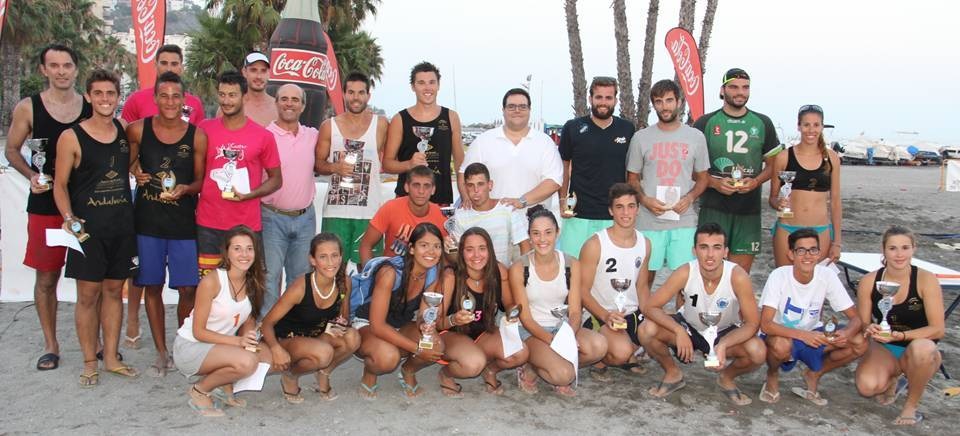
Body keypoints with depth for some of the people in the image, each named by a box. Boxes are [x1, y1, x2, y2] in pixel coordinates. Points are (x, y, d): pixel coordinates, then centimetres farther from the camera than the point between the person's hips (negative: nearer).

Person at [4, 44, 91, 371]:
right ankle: (50, 345, 20)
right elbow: (11, 150, 6)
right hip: (45, 205, -1)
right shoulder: (28, 108, -1)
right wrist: (32, 175, -11)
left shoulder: (92, 107, 3)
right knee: (46, 277, 6)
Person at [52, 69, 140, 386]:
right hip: (87, 227, -4)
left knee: (113, 290, 11)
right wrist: (68, 217, -20)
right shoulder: (72, 137, -5)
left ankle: (111, 357, 21)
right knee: (88, 294, 1)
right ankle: (89, 363, 13)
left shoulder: (126, 134, 7)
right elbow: (60, 185, -5)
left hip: (122, 226, 4)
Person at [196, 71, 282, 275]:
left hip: (247, 225, -1)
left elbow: (276, 179, 6)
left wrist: (248, 195, -8)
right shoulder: (204, 130, 5)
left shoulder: (263, 136, 1)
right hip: (208, 224, 1)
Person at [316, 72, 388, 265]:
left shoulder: (380, 124, 5)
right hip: (336, 209, 1)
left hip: (369, 208, 0)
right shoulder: (329, 126, 7)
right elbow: (318, 164, 9)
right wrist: (334, 167, -8)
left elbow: (386, 162, 15)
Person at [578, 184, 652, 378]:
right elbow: (583, 291, -12)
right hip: (600, 316, -7)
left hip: (632, 314, 7)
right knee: (621, 352, -32)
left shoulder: (645, 243, 5)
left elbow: (642, 286, 13)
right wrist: (606, 316, -26)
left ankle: (629, 351, 14)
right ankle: (601, 359, 3)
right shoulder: (595, 244, -14)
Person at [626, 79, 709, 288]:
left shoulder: (696, 137, 8)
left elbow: (702, 178, 13)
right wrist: (645, 200, -9)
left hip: (685, 220, 0)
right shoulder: (641, 137, 6)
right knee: (645, 275, 4)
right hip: (648, 221, 0)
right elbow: (632, 178, 10)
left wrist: (690, 197, -7)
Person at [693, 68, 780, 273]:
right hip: (714, 208, -2)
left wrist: (756, 181, -6)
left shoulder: (762, 123, 10)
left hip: (749, 209, 3)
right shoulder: (705, 123, 3)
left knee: (741, 275, 6)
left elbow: (772, 164, 15)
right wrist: (715, 183, -13)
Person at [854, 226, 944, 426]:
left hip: (919, 351, -1)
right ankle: (892, 379, 12)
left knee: (921, 348, -39)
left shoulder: (926, 280, -15)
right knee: (867, 387, -29)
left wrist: (901, 336, -31)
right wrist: (870, 330, -26)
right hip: (883, 349, 2)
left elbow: (937, 329, -16)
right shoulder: (869, 281, -10)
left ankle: (911, 405, -10)